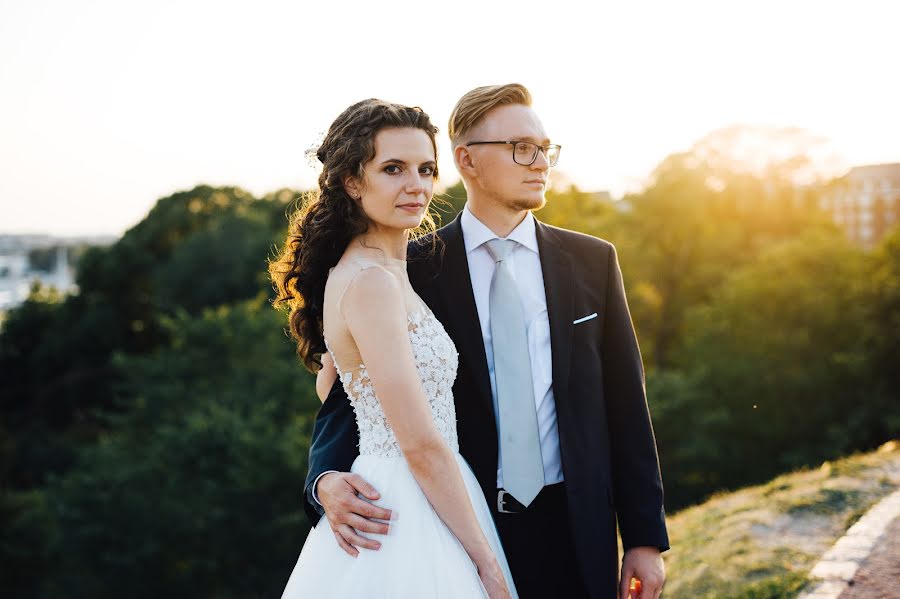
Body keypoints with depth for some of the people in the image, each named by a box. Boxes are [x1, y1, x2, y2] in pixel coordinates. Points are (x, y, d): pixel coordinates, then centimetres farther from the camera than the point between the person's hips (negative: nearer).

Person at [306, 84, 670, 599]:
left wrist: (645, 536, 2)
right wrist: (328, 479, -24)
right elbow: (354, 393, -3)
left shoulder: (593, 261, 4)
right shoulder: (414, 270, -4)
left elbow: (625, 404, 4)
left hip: (574, 532, 2)